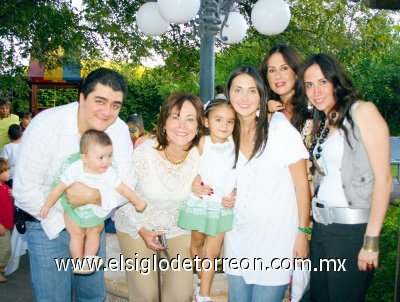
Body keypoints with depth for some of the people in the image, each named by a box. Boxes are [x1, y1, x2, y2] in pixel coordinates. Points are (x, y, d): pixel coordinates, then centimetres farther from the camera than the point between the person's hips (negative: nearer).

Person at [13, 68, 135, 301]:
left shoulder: (119, 129, -13)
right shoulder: (46, 126, -23)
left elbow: (127, 185, -11)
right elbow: (24, 190, -20)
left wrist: (94, 195, -30)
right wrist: (62, 221, -17)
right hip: (48, 225, -3)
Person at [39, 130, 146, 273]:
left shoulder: (110, 173, -21)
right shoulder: (75, 169, -28)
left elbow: (123, 189, -11)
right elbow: (59, 188, -19)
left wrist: (138, 203, -5)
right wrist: (47, 206, -13)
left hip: (96, 212, 3)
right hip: (74, 208, -2)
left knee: (95, 231, 5)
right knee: (77, 234, 2)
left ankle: (89, 258, 19)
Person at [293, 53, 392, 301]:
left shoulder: (362, 112, -9)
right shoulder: (322, 123, 14)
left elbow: (383, 178, -15)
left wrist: (372, 240, -17)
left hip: (353, 228, -7)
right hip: (321, 226, 7)